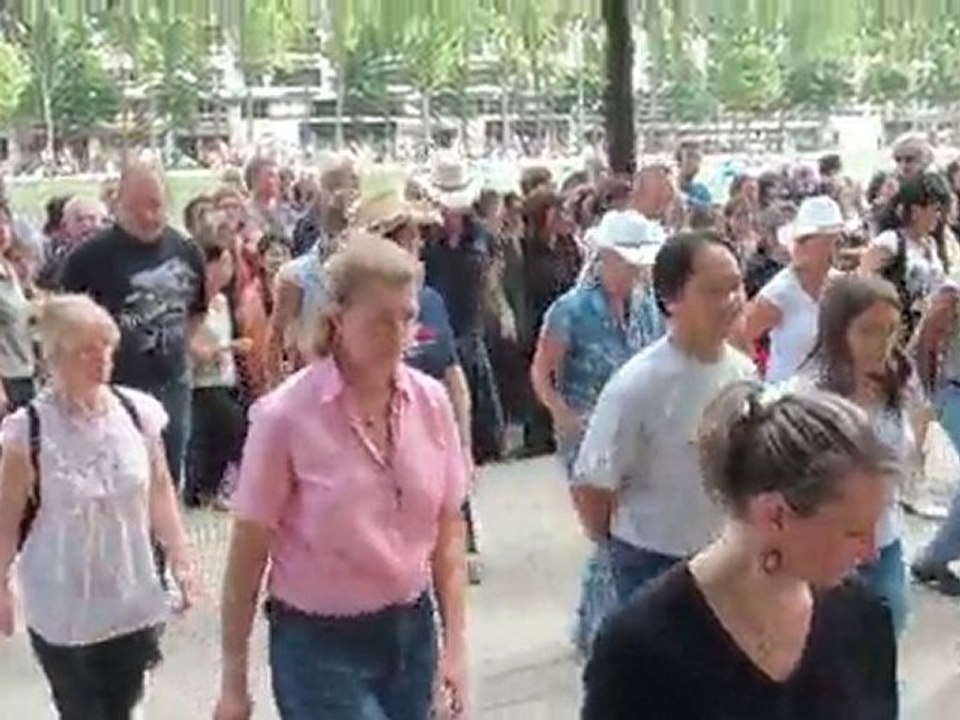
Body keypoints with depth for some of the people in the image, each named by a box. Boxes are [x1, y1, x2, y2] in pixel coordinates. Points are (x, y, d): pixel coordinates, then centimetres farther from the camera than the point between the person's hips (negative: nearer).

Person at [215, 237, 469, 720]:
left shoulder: (432, 402, -4)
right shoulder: (286, 414, -16)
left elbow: (448, 532, 4)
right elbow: (249, 552, -9)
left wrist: (455, 643, 0)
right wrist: (234, 680, -4)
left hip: (411, 631, 5)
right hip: (320, 644, -4)